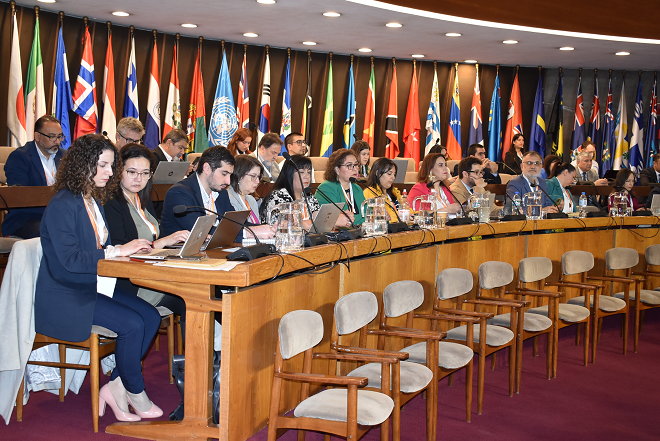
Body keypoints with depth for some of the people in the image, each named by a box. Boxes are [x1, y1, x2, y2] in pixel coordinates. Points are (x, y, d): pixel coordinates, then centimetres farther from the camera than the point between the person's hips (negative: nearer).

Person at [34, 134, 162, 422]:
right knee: (132, 324, -23)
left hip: (95, 286, 9)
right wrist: (117, 251, -22)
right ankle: (135, 394, -1)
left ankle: (115, 387, -2)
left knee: (151, 317, -11)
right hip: (65, 296, -9)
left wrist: (133, 247, -5)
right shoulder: (62, 205, -15)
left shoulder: (94, 201, 14)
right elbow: (69, 259, -24)